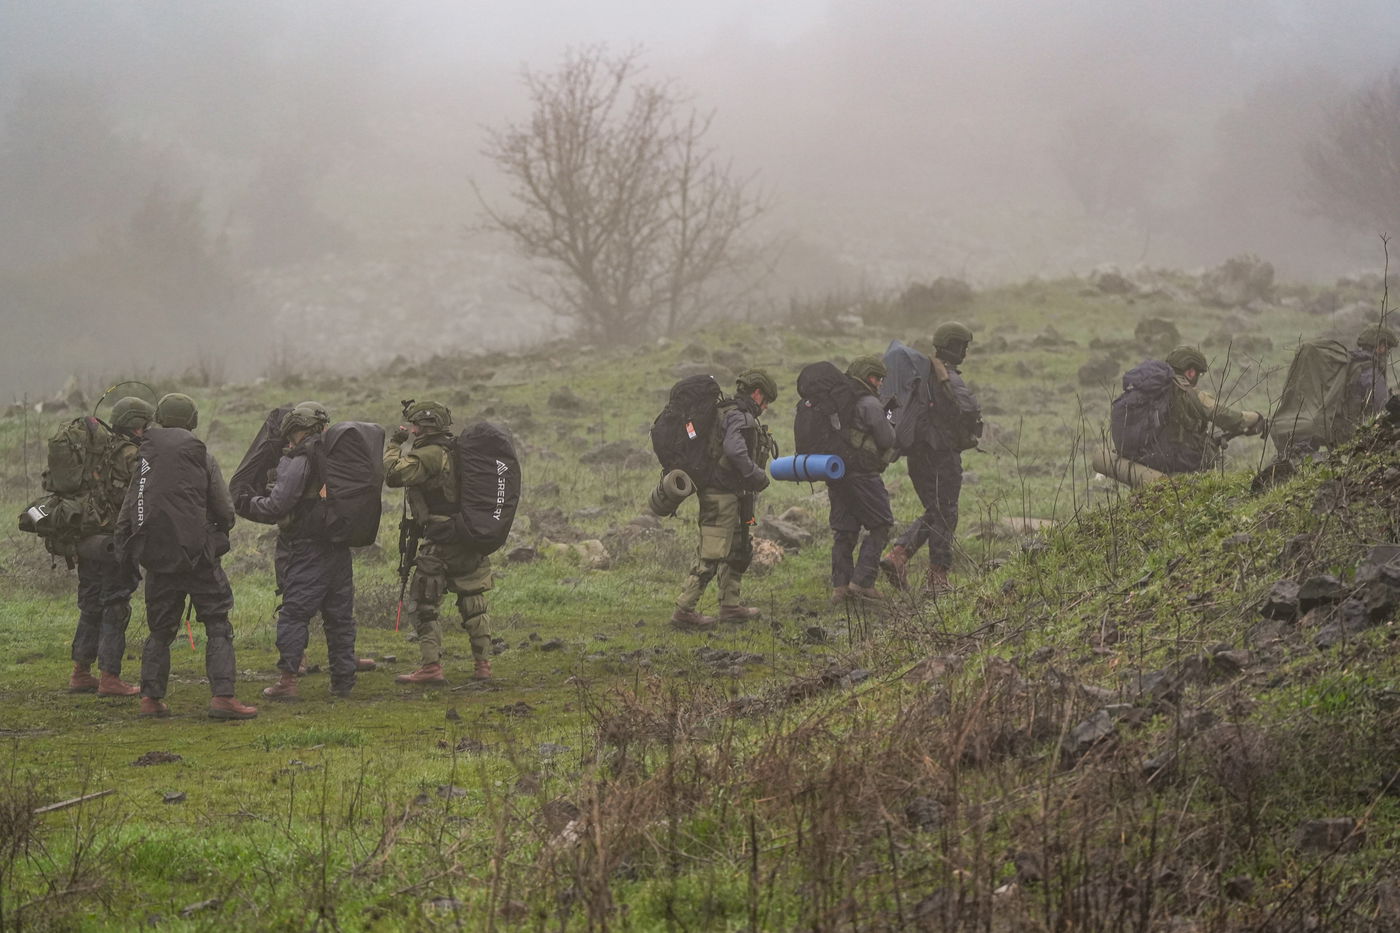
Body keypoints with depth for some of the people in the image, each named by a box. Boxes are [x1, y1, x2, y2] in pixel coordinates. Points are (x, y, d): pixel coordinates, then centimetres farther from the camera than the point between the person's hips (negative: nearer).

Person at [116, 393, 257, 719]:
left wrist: (127, 556, 14)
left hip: (158, 558, 4)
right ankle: (222, 696, -11)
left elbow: (126, 516, 7)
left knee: (160, 630, 15)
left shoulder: (144, 459, 7)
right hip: (198, 557, -4)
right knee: (218, 626, 0)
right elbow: (225, 513, -1)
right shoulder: (201, 458, -3)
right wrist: (219, 532, 20)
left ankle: (151, 698, 10)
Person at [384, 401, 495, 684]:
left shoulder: (429, 454, -16)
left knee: (422, 603, -1)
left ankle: (430, 667, -7)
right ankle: (482, 664, 15)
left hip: (441, 543, -8)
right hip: (470, 541, 8)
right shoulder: (453, 451, 12)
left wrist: (395, 445, -10)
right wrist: (406, 446, 15)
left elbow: (394, 474, -25)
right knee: (473, 604, 14)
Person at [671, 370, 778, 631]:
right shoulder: (739, 416, -15)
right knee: (711, 555, -10)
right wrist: (757, 477, -21)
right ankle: (684, 610, -10)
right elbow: (734, 450, -31)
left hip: (730, 495, 11)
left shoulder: (727, 413, 17)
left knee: (739, 550, 20)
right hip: (721, 494, -11)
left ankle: (730, 605, 27)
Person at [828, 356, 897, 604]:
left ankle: (840, 587, 9)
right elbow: (887, 440, -12)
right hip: (861, 474, -7)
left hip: (835, 473, 7)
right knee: (880, 526, 3)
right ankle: (862, 581, -5)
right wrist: (888, 423, 10)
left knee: (843, 530, 11)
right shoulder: (869, 404, -12)